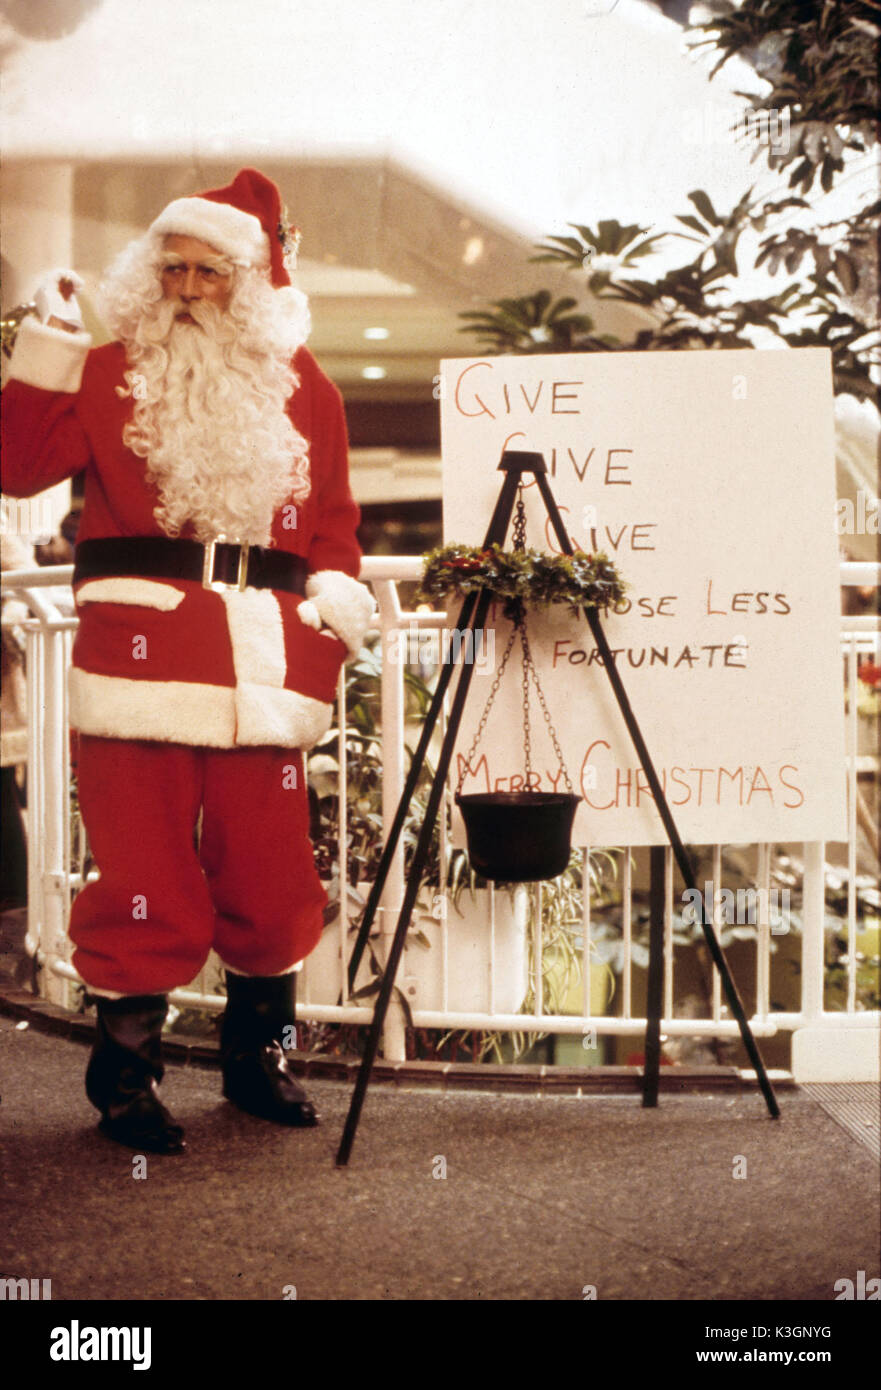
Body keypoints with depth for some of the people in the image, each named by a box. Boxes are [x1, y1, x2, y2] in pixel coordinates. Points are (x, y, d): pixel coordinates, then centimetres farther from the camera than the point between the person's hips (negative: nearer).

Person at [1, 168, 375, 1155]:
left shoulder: (302, 387, 15)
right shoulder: (112, 373, 8)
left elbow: (333, 522, 18)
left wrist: (333, 615, 5)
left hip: (263, 656, 2)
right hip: (139, 647, -2)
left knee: (270, 869, 5)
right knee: (144, 867, -2)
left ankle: (258, 1059, 24)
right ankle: (126, 1080, 10)